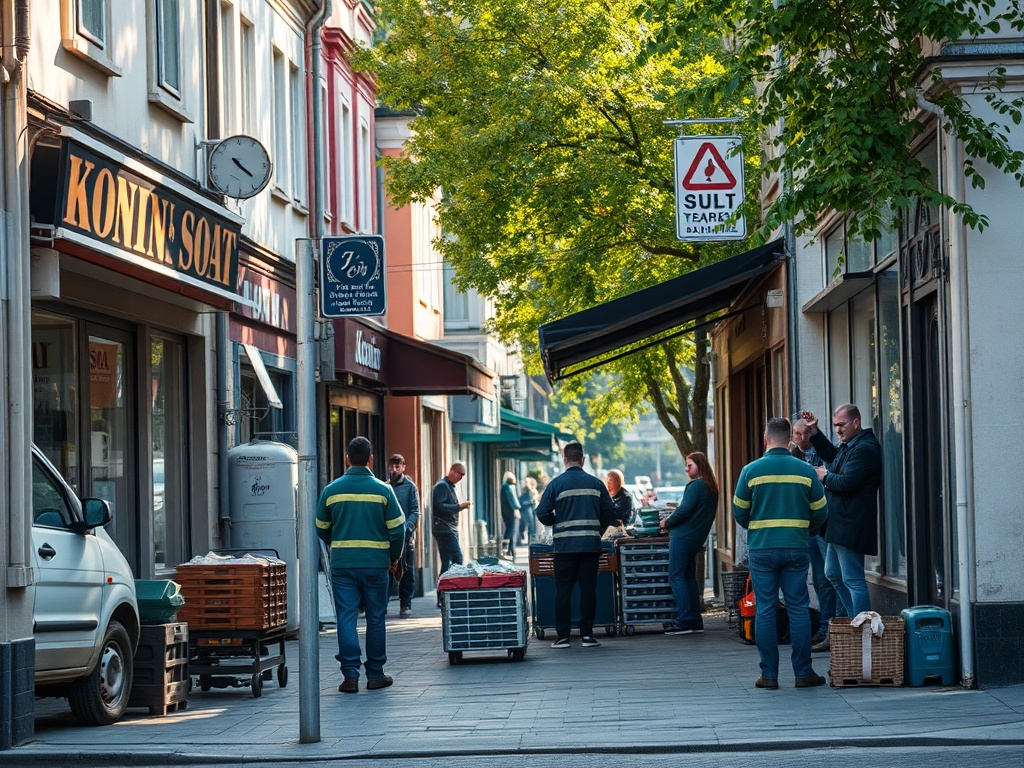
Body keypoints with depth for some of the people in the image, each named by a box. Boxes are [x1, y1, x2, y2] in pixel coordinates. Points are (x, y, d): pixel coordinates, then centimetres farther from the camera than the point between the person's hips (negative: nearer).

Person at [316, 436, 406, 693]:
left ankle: (350, 674, -4)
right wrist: (394, 558, 14)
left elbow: (321, 529, 9)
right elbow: (397, 528, -2)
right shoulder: (382, 490, -4)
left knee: (346, 617, 2)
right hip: (376, 563, -1)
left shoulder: (331, 490, 0)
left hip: (342, 564, 1)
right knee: (375, 618, 8)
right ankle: (375, 674, 12)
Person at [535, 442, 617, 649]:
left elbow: (542, 514, -6)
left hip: (565, 545, -2)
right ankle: (587, 634, 4)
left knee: (563, 590, 3)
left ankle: (563, 636, 1)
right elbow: (610, 512, 6)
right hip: (591, 544, 2)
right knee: (588, 588, 5)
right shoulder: (596, 483, 5)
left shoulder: (556, 484, -3)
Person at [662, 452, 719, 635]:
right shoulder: (711, 488, 16)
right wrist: (672, 519, 19)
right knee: (689, 577, 14)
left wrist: (667, 522, -7)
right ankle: (695, 621, 13)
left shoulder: (695, 486, -13)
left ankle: (684, 621, -13)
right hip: (697, 538, 10)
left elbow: (685, 510, -21)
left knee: (676, 576, -8)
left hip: (683, 536, -10)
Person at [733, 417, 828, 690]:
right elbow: (820, 512, 5)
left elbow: (739, 511, 2)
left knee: (765, 610, 4)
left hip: (761, 548, -1)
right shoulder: (805, 470, 0)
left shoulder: (751, 470, -4)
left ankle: (769, 674, 4)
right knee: (798, 608, 6)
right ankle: (803, 672, 6)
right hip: (796, 548, 1)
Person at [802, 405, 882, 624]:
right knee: (833, 574, 19)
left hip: (851, 527, -11)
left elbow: (846, 483, -24)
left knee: (853, 580, -8)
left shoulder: (865, 449, -18)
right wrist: (814, 432, 27)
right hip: (839, 524, 11)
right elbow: (831, 455, 37)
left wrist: (825, 476, -5)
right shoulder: (848, 446, 15)